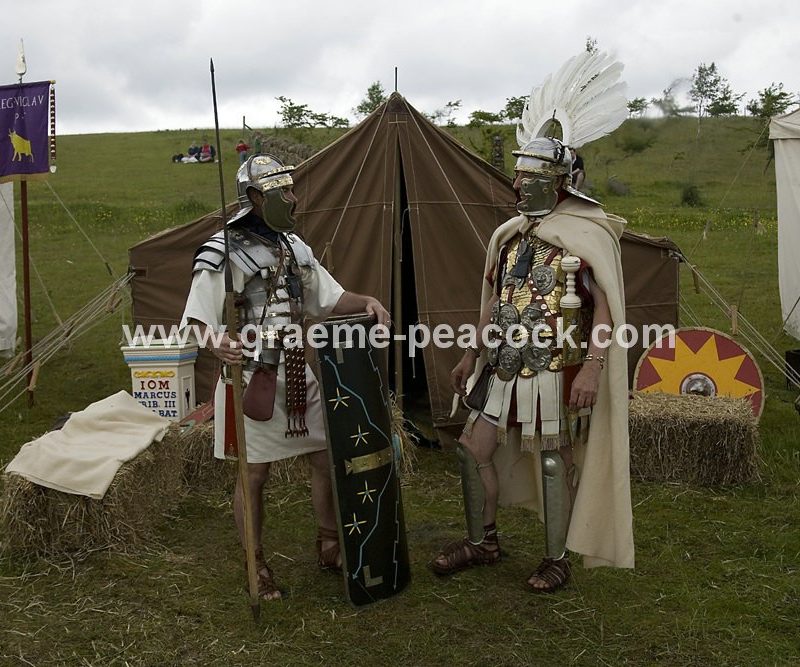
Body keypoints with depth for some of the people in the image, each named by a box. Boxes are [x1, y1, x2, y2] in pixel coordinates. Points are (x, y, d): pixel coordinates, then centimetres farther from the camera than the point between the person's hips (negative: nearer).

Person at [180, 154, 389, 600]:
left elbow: (329, 299, 17)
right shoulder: (223, 255, -12)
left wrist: (366, 303, -2)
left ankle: (330, 548, 33)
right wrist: (217, 343, -36)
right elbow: (196, 322, -15)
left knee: (329, 457, 12)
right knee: (254, 475, 5)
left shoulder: (294, 246, 11)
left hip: (299, 374, 7)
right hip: (251, 377, -7)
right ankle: (257, 567, 24)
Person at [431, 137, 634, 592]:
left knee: (553, 461, 4)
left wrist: (592, 366, -24)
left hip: (555, 373, -7)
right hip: (504, 369, 7)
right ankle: (482, 542, 29)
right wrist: (472, 354, 18)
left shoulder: (587, 235, -10)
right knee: (473, 449, 10)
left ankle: (557, 560, 22)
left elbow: (605, 306, -15)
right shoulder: (511, 235, 11)